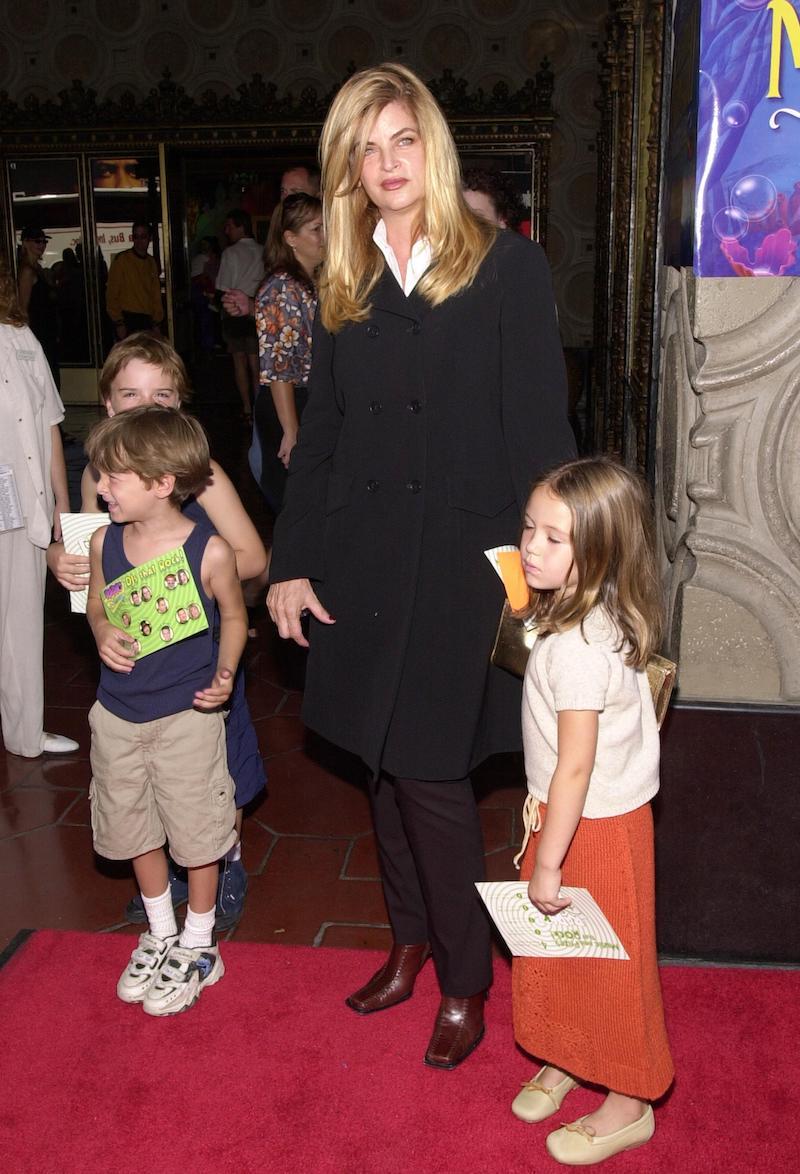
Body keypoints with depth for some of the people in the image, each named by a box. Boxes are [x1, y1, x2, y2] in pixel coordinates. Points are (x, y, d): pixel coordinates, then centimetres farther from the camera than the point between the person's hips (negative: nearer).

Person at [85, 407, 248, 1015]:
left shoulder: (210, 551, -19)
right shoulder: (104, 542, -7)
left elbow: (234, 615, -3)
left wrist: (224, 674, -17)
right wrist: (103, 634, -13)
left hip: (187, 717, -4)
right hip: (118, 714, 5)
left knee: (196, 831, 10)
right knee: (135, 828, 19)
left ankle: (198, 947, 33)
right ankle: (161, 935, 42)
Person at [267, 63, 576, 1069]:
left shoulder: (507, 270, -4)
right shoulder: (343, 288, 10)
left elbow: (539, 433, -7)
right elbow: (318, 436, 11)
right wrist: (291, 563, 5)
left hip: (461, 561, -5)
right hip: (361, 562, 5)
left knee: (429, 771, -3)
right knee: (385, 761, 14)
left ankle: (465, 979, 19)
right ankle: (411, 941, 35)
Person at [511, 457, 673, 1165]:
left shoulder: (578, 646, -31)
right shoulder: (592, 618, -3)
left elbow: (576, 767, -27)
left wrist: (547, 864, -19)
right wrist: (542, 794, 15)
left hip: (594, 827, -9)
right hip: (574, 810, 9)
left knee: (605, 965, 11)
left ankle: (629, 1106, 33)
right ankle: (565, 1060, 47)